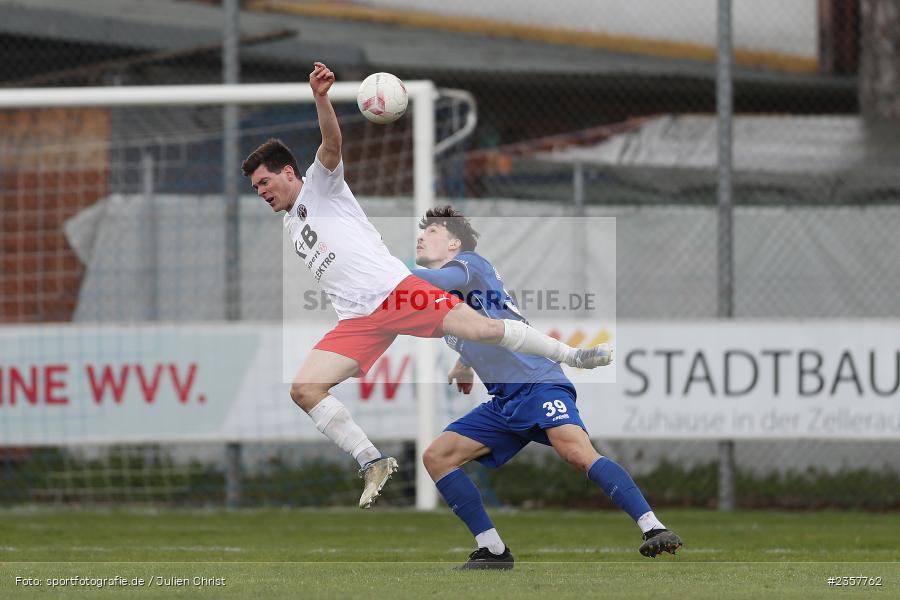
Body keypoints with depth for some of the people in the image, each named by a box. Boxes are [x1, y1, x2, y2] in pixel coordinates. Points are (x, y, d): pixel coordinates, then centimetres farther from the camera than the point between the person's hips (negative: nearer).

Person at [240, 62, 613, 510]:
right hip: (357, 322, 6)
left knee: (483, 329, -18)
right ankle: (373, 463, -10)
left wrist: (321, 98, -30)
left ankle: (574, 356, 3)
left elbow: (332, 145, -13)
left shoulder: (319, 185, 7)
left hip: (394, 288, -6)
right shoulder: (290, 225, 27)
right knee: (303, 389, -14)